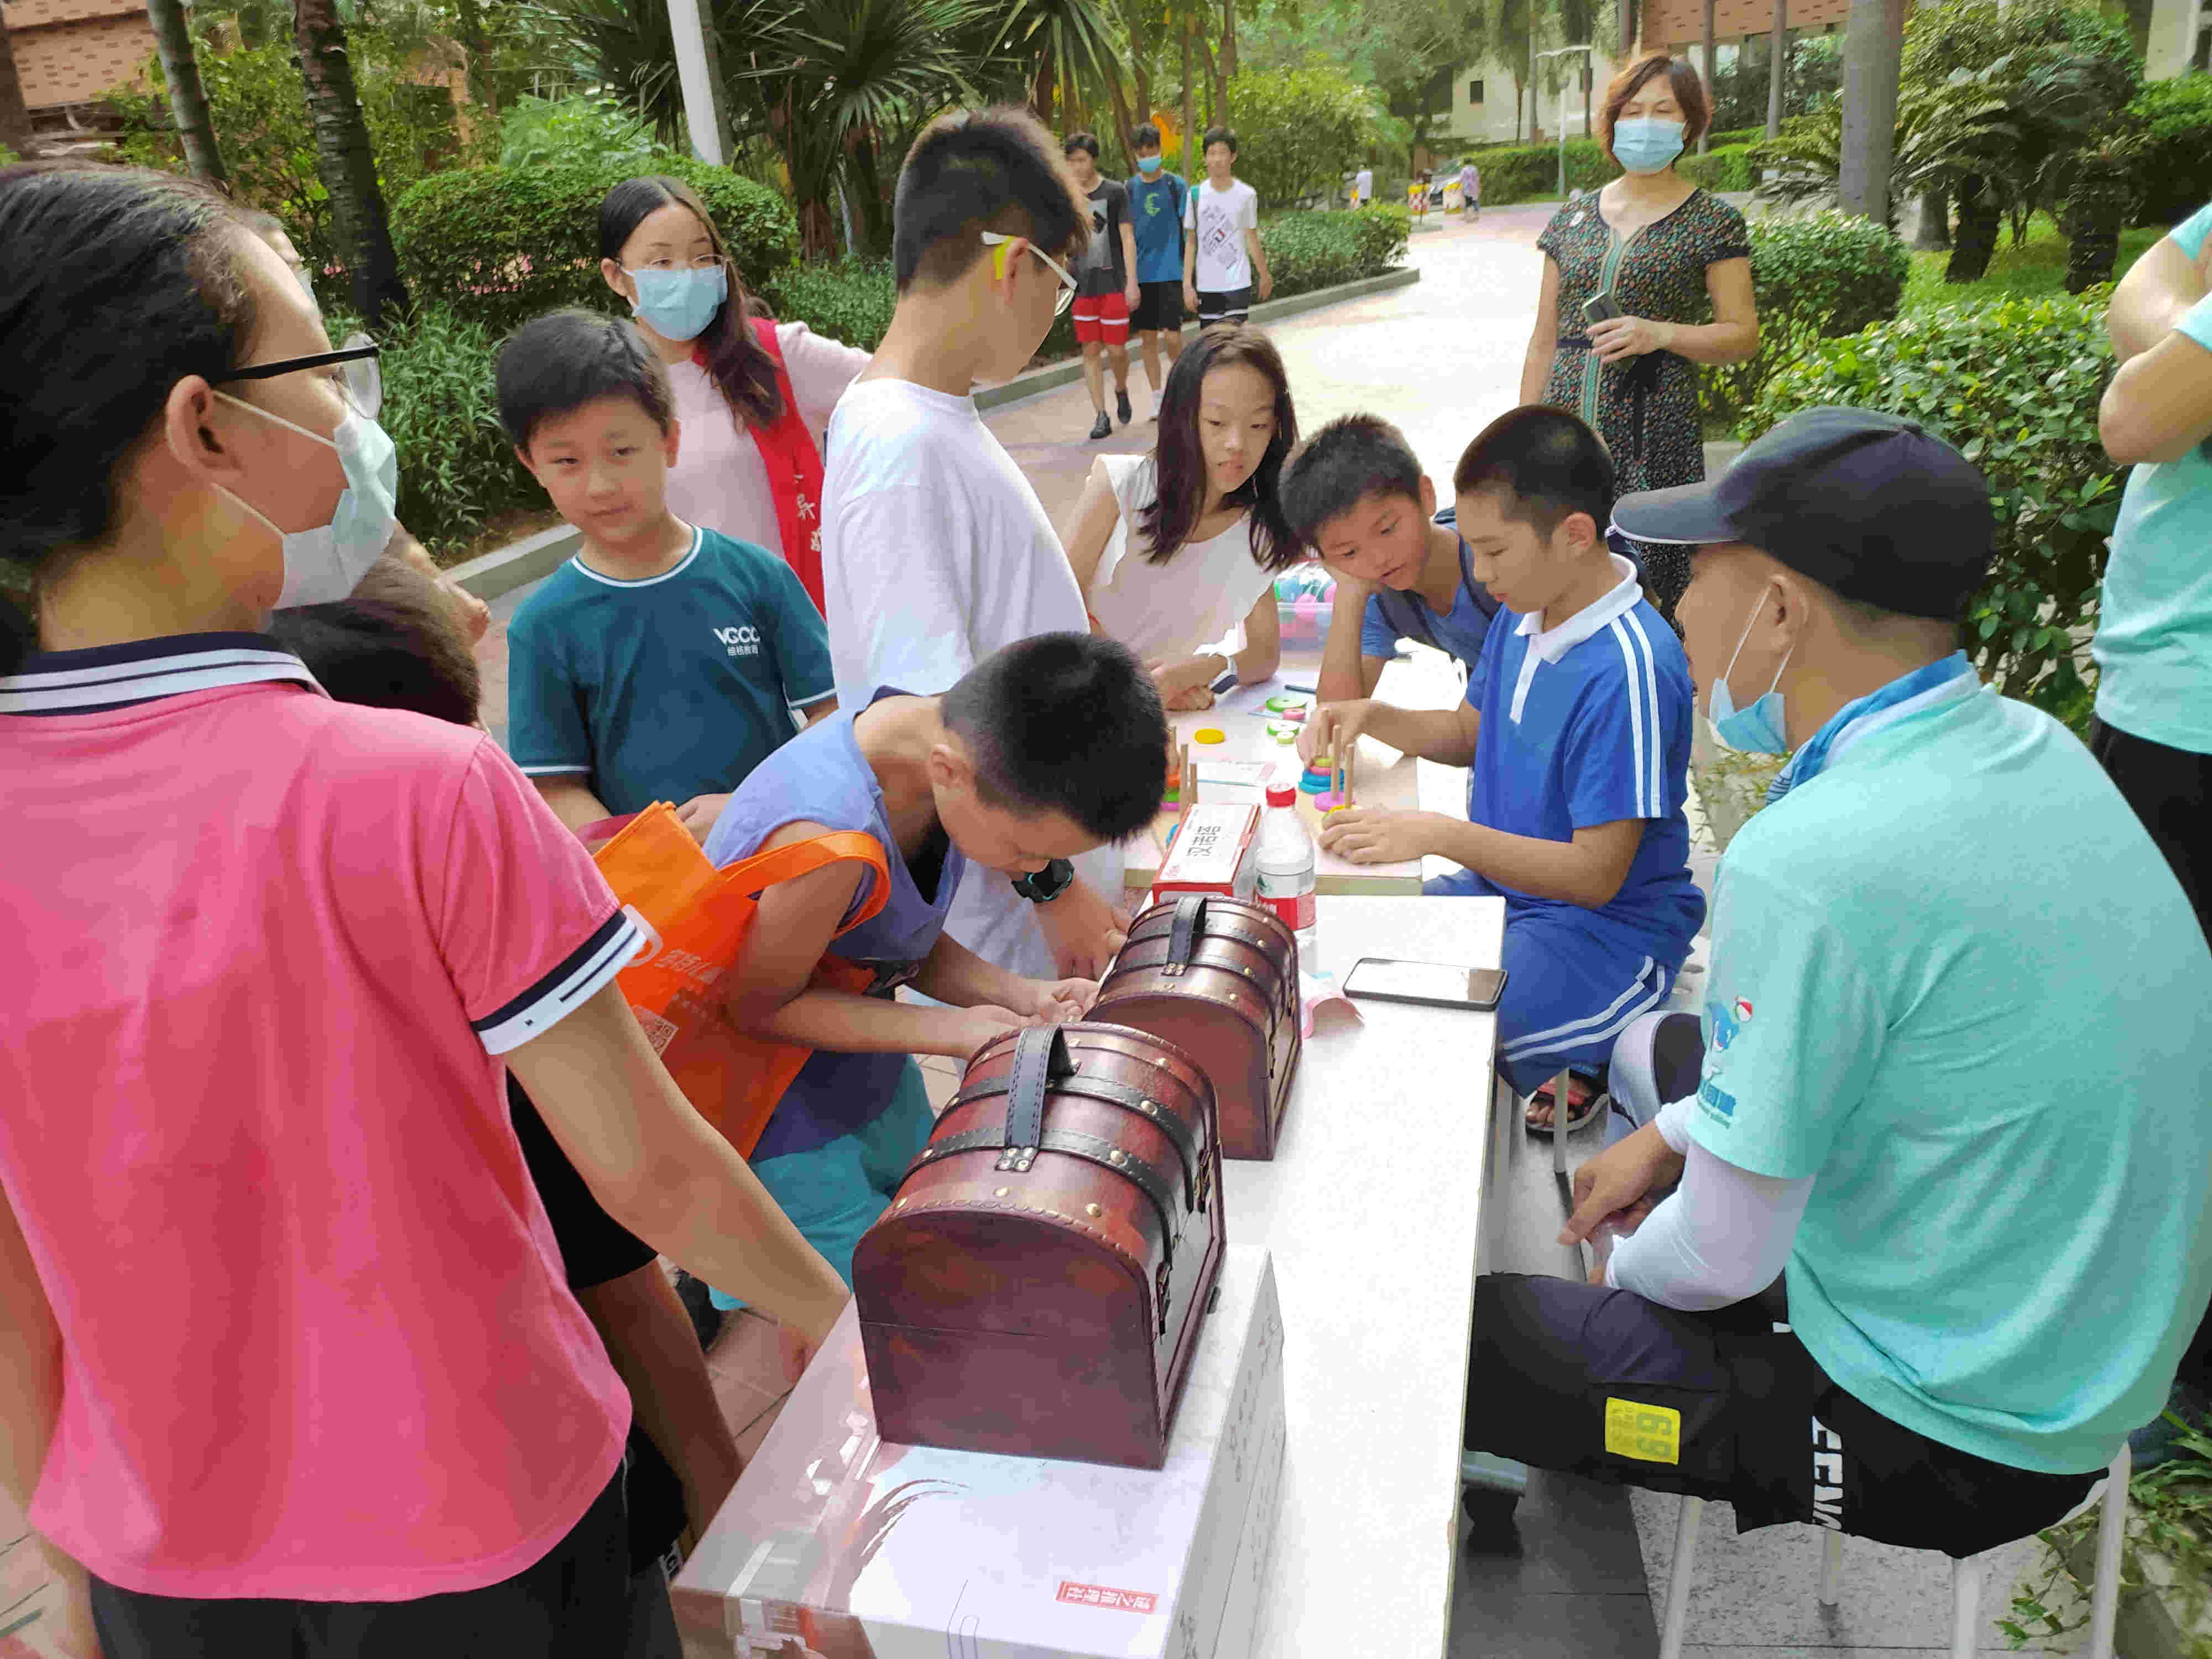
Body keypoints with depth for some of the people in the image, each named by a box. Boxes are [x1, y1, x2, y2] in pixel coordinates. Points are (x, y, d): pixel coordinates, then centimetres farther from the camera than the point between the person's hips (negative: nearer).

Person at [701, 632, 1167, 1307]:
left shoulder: (950, 740, -14)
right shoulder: (829, 835, -39)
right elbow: (761, 1005, -22)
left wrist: (1019, 997, -16)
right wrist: (954, 1030, -25)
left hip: (872, 1073, 7)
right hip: (781, 1116, -7)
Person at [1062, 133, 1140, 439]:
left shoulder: (1115, 192, -2)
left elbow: (1127, 238, -4)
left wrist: (1132, 281, -11)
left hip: (1113, 284, -3)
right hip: (1082, 286, 3)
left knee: (1116, 349, -2)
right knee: (1091, 351, 0)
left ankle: (1121, 390, 29)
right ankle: (1101, 417, 5)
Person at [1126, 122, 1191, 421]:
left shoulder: (1177, 185, 1)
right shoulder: (1130, 189, 8)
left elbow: (1187, 230, 3)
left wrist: (1189, 272, -2)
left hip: (1171, 273, -3)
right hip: (1141, 275, 3)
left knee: (1171, 336, -12)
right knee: (1148, 337, 6)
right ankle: (1157, 399, 16)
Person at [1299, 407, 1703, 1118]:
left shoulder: (1628, 672, -25)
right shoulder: (1526, 615, 2)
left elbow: (1597, 874, -25)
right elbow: (1469, 732, 19)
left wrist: (1440, 835, -29)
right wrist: (1370, 716, 1)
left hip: (1604, 928, -9)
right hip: (1500, 886, 9)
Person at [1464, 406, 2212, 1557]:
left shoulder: (1804, 866, -32)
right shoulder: (2033, 748, -4)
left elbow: (1723, 1257, -22)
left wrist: (1625, 1270, 1)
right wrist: (1674, 1136, 12)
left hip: (1948, 1440, -8)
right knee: (1661, 1046, 24)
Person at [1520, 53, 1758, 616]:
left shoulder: (1712, 221, 4)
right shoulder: (1573, 219, 15)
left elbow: (1744, 334, 3)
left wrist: (1659, 334, -14)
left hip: (1653, 437, -3)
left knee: (1651, 589, -9)